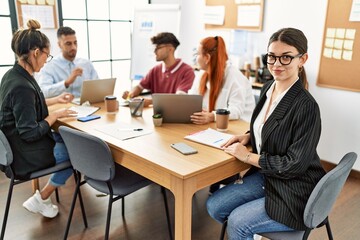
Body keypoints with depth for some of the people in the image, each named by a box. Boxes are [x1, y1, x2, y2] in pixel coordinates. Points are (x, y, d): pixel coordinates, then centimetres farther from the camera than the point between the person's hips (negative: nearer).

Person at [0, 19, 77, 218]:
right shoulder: (22, 86, -29)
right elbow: (30, 133, -27)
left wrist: (56, 100, 17)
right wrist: (55, 115, -15)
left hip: (17, 146, 9)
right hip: (26, 154, -9)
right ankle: (40, 199, 15)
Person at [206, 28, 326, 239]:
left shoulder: (306, 106, -25)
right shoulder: (268, 89, 0)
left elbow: (295, 165, -22)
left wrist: (247, 156, -17)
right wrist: (249, 136, -2)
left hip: (295, 192, -7)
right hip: (266, 176, 7)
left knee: (238, 222, -15)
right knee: (214, 206, 1)